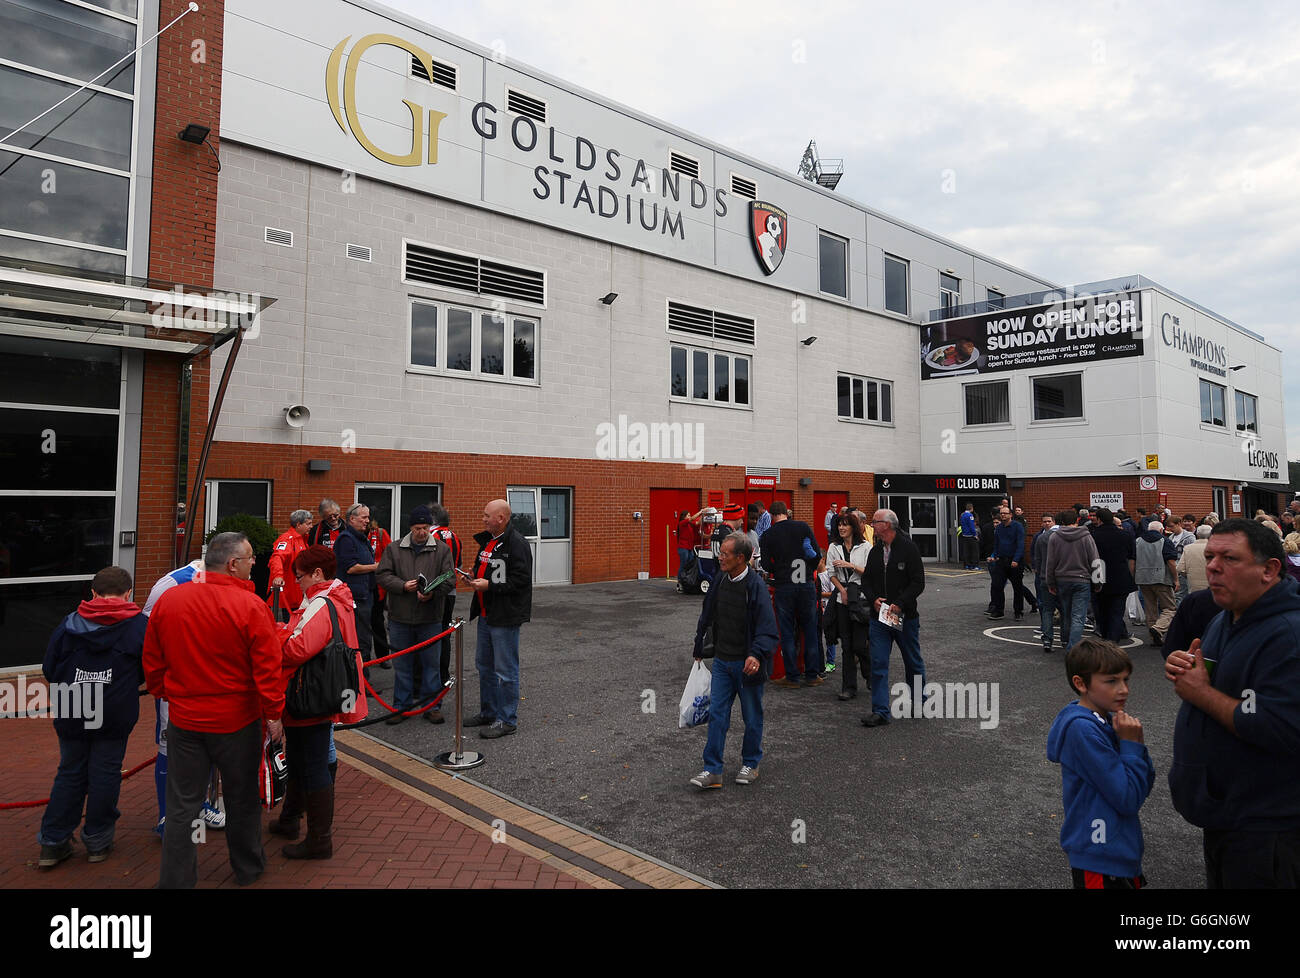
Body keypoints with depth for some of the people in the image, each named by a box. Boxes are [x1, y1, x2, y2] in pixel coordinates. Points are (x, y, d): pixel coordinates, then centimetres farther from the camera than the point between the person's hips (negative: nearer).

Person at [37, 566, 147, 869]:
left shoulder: (69, 624, 1)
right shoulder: (140, 625, -5)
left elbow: (49, 669, 6)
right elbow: (151, 672, 1)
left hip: (71, 716, 3)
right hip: (114, 716, -3)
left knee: (70, 773, 16)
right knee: (105, 773, 8)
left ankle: (53, 842, 21)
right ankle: (97, 840, 19)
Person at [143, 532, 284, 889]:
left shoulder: (167, 601, -3)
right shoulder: (251, 607, -18)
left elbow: (152, 662, 8)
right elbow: (268, 669, -17)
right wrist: (273, 715, -6)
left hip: (183, 721, 3)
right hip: (236, 722, -3)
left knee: (182, 806, 13)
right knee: (242, 801, 16)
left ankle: (175, 879, 20)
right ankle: (248, 869, 33)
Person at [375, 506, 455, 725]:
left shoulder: (442, 549, 2)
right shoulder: (394, 549, 5)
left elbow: (450, 579, -2)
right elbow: (382, 575, 2)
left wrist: (432, 593, -19)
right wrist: (403, 586, -14)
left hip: (430, 618, -1)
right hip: (400, 617, 1)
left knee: (431, 663, 6)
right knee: (402, 663, 10)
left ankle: (432, 706, 17)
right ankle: (401, 706, 22)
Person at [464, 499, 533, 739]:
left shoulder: (516, 543, -17)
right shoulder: (487, 540, 13)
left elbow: (521, 579, -23)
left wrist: (490, 585, -22)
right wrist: (475, 577, 6)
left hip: (505, 616, -10)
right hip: (486, 613, 10)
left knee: (505, 669, -1)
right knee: (484, 664, 19)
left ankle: (507, 720, 10)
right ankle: (488, 712, 33)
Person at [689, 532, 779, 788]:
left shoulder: (756, 586, -19)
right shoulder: (721, 580, 0)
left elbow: (768, 630, -22)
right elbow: (707, 616, 15)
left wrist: (756, 654, -38)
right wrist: (699, 647, 20)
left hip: (747, 664, -5)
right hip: (722, 661, 5)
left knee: (752, 718, 12)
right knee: (716, 715, 5)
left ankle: (750, 764, 31)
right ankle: (712, 770, 11)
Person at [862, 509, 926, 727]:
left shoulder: (908, 548, -10)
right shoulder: (875, 551, 7)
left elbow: (918, 582, -12)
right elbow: (866, 580, 12)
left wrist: (899, 604, -19)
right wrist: (873, 599, -6)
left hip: (905, 617, -4)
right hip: (879, 617, 4)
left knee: (913, 662, 13)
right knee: (878, 664, -3)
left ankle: (919, 702, 33)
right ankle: (880, 711, 1)